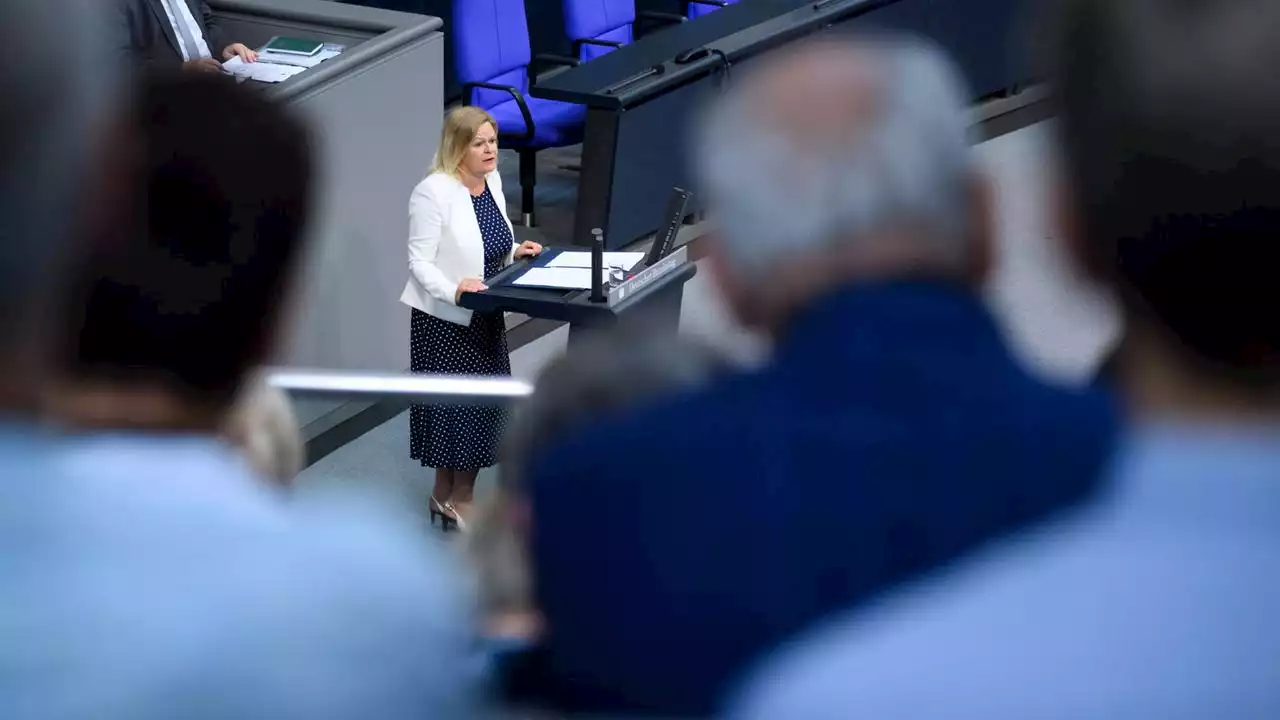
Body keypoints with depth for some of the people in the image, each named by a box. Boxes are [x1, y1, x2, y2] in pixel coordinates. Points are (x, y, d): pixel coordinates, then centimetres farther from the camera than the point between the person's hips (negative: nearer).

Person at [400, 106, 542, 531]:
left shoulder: (493, 181, 5)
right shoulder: (433, 192, -20)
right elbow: (420, 262, -20)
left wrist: (516, 252, 1)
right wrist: (454, 290, -36)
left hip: (484, 315, 8)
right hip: (444, 317, -8)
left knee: (482, 401, 10)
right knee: (452, 402, 0)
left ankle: (459, 496, 22)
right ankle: (446, 495, 14)